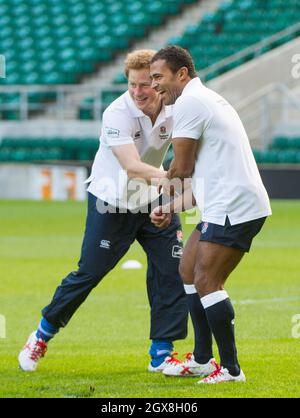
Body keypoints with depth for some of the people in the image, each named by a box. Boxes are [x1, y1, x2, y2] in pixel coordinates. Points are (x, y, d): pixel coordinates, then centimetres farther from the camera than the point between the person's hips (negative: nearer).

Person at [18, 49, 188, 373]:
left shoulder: (175, 110, -12)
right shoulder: (117, 114, -26)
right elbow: (132, 167, -37)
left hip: (153, 201, 4)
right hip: (111, 202, -4)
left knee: (173, 269, -7)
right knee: (89, 274, -1)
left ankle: (161, 354, 2)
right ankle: (42, 336, 21)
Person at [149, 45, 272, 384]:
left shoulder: (188, 103, -10)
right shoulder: (206, 99, 22)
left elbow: (183, 168, -8)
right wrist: (171, 208, 18)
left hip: (233, 208, -11)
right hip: (224, 206, 11)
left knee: (206, 282, -12)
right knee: (189, 270, 16)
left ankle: (230, 369, -10)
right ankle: (202, 359, 22)